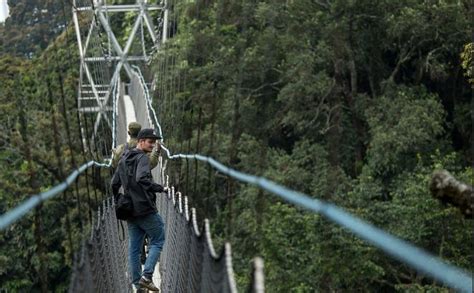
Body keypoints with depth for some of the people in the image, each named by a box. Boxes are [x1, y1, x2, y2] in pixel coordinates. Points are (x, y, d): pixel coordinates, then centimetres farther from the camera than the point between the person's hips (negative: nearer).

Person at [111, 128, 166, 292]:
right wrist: (160, 188, -22)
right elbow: (142, 179, -29)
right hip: (146, 209, -8)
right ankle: (147, 275, -8)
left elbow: (114, 184, 17)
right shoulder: (142, 158, -12)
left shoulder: (123, 160, 14)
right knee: (157, 241, 4)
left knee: (134, 247, 10)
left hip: (130, 210, 8)